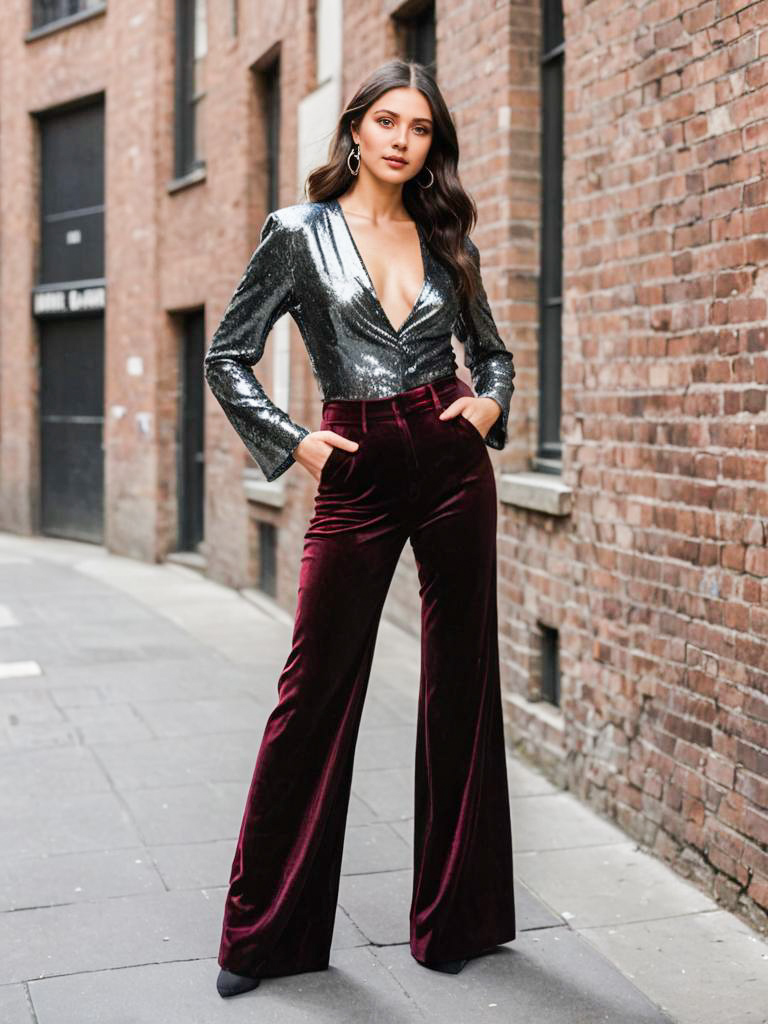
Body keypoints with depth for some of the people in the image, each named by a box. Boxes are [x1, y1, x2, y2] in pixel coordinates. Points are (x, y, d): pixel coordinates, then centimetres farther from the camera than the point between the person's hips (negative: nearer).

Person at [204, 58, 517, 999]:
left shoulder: (445, 241, 12)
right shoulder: (299, 232, 3)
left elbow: (491, 350, 23)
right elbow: (227, 359, 4)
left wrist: (489, 404, 3)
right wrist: (293, 442, -6)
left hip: (453, 464, 3)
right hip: (357, 474, -3)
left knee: (462, 682, 6)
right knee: (316, 690, -1)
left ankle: (455, 918, 21)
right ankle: (264, 932, 15)